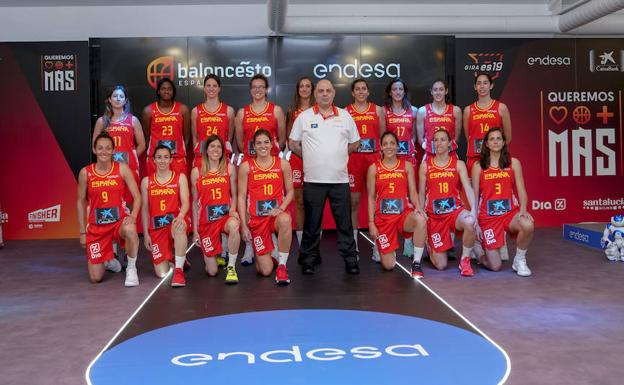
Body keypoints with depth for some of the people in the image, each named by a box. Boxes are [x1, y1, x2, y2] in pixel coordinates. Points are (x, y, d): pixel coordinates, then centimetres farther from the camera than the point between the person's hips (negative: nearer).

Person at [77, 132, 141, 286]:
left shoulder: (122, 168, -4)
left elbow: (137, 196, -6)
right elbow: (81, 203, 7)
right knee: (95, 278, -2)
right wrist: (82, 232, 6)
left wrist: (133, 215, -25)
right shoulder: (85, 173, -2)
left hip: (119, 220, -1)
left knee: (130, 230, -41)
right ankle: (108, 260, 36)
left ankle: (131, 268, -14)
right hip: (96, 227, 1)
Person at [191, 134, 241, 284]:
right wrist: (195, 230, 6)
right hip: (206, 221, 0)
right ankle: (217, 258, 39)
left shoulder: (229, 168, 5)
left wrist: (233, 209, -12)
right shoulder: (196, 172, 4)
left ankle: (231, 267, -21)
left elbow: (234, 195, 10)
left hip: (226, 216, 0)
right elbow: (195, 202, 8)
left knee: (234, 225, -41)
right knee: (212, 271, -1)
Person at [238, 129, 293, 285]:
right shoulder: (246, 166, 1)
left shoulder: (283, 164, 4)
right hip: (257, 218, 0)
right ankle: (268, 256, 36)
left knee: (285, 220, -41)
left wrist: (281, 208, -12)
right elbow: (241, 196, 2)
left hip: (277, 214, 0)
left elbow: (290, 191, 8)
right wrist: (243, 224, -3)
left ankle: (282, 266, -21)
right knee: (265, 271, -5)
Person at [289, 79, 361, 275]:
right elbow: (293, 144, 9)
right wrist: (310, 157, 6)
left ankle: (350, 258, 14)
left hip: (340, 179, 1)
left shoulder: (345, 116, 8)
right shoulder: (304, 117, 4)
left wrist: (338, 155, 9)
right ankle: (309, 259, 18)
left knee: (344, 222, 5)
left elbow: (355, 143, 16)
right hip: (313, 180, -1)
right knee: (312, 223, 7)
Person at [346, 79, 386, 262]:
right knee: (353, 202, 2)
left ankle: (377, 246, 8)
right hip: (353, 159, -1)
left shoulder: (378, 110, 10)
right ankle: (353, 246, 12)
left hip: (374, 158, 1)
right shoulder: (345, 112, 7)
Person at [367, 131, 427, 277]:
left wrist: (418, 207, -17)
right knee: (388, 265, -4)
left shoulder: (407, 166, 6)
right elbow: (371, 198, 5)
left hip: (403, 214, 1)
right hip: (382, 217, 0)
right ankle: (386, 250, 36)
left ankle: (416, 263, -19)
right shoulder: (374, 168, 4)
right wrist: (371, 223, -2)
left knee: (421, 220, -37)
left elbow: (413, 192, 4)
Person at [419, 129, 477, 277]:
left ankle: (465, 260, -13)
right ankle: (431, 248, 37)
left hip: (455, 210, 0)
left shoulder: (458, 164, 3)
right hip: (434, 215, 0)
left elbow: (468, 188, -9)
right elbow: (421, 193, 9)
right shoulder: (425, 165, 5)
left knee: (470, 222, -40)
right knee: (440, 265, -3)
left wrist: (473, 210, -24)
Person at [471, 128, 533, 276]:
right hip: (487, 216, -1)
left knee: (528, 225, -36)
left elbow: (521, 190, 2)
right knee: (495, 266, -9)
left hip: (510, 212, 1)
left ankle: (520, 260, -6)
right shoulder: (478, 166, 3)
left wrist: (523, 209, -17)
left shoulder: (513, 163, 6)